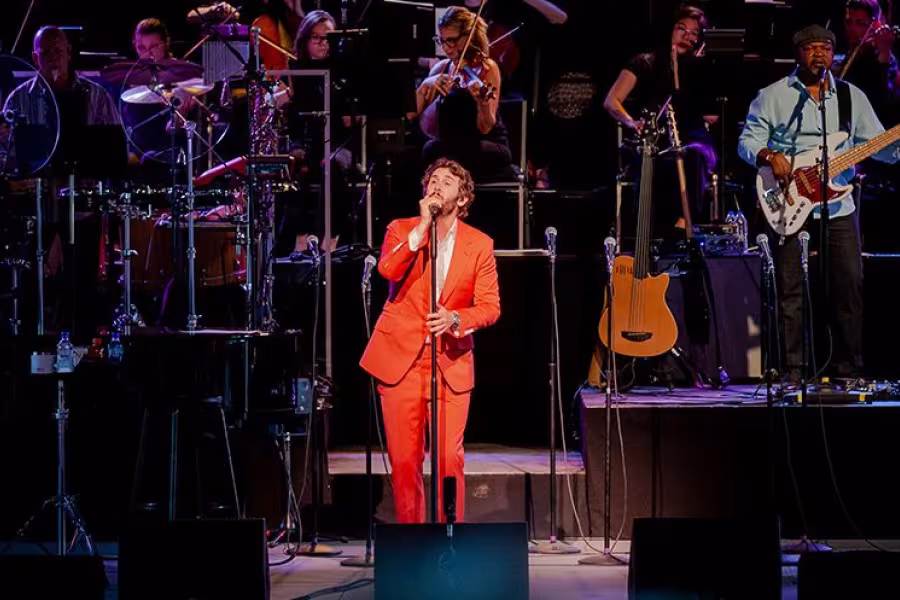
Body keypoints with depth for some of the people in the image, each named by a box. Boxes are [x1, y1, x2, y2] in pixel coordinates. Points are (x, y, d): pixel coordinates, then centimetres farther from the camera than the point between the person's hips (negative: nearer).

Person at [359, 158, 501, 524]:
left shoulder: (479, 244, 5)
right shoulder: (401, 230, 5)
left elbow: (490, 307, 1)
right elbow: (388, 270, -16)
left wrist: (456, 319, -18)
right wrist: (423, 226, -15)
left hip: (450, 365, 0)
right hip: (401, 358, 0)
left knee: (449, 460, -5)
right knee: (404, 459, 1)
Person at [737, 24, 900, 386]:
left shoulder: (851, 97, 10)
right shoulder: (773, 96, 4)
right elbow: (747, 141, 1)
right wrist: (770, 156, -18)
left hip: (838, 205, 2)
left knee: (850, 284, -1)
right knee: (790, 287, -3)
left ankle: (848, 369, 9)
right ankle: (793, 371, 3)